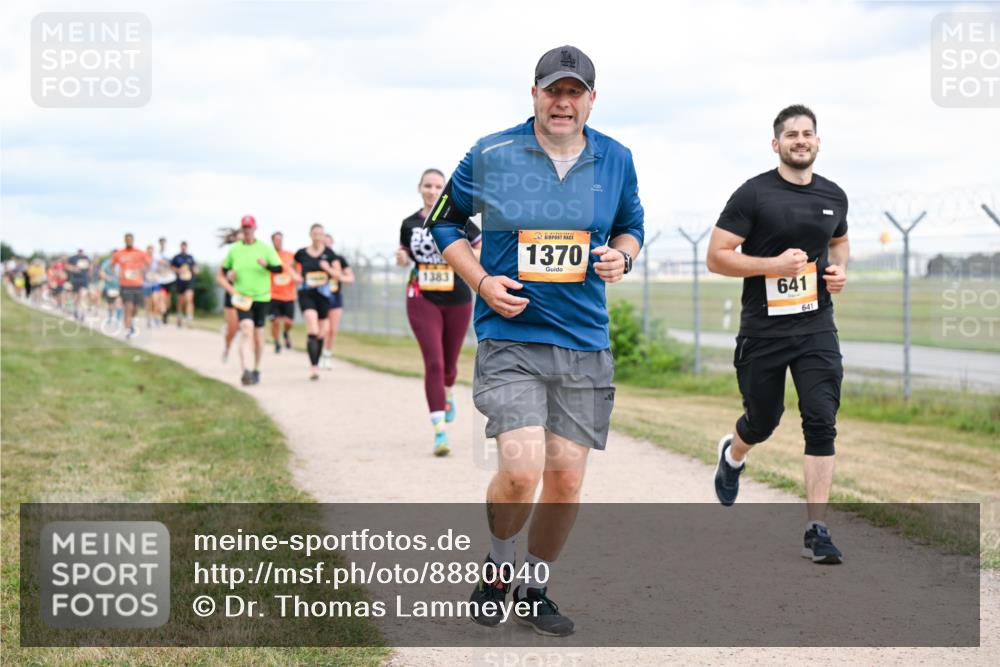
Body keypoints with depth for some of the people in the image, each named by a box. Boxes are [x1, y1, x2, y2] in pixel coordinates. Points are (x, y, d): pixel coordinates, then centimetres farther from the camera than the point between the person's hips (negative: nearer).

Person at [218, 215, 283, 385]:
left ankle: (256, 370, 28)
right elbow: (222, 274, 13)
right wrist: (232, 290, -4)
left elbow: (279, 268, -4)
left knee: (258, 335, 9)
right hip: (242, 299, -1)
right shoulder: (234, 250, 4)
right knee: (246, 330, -19)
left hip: (262, 297, 1)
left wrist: (267, 265, -25)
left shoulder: (265, 248, 1)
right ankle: (246, 371, -30)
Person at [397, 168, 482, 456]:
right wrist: (401, 258, -5)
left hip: (457, 300, 0)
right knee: (433, 363, -12)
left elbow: (484, 248, 1)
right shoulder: (410, 224, 3)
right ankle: (440, 432, -14)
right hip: (422, 300, 0)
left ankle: (448, 394, 51)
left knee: (449, 363, 14)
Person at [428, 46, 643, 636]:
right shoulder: (490, 156, -4)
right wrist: (481, 282, -5)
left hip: (585, 344, 3)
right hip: (509, 338, -3)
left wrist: (621, 256, -3)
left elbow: (631, 225, 21)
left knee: (566, 479, 3)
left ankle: (535, 589, 26)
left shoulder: (616, 160, 4)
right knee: (521, 470, -18)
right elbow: (444, 221, 9)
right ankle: (498, 566, 13)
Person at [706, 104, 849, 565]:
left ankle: (816, 531, -6)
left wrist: (839, 269, 5)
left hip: (816, 326, 3)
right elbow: (716, 256, -9)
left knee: (821, 422, -10)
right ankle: (732, 455, 50)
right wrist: (773, 264, -21)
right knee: (762, 422, 12)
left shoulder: (833, 196, 7)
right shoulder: (754, 194, -8)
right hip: (762, 331, -3)